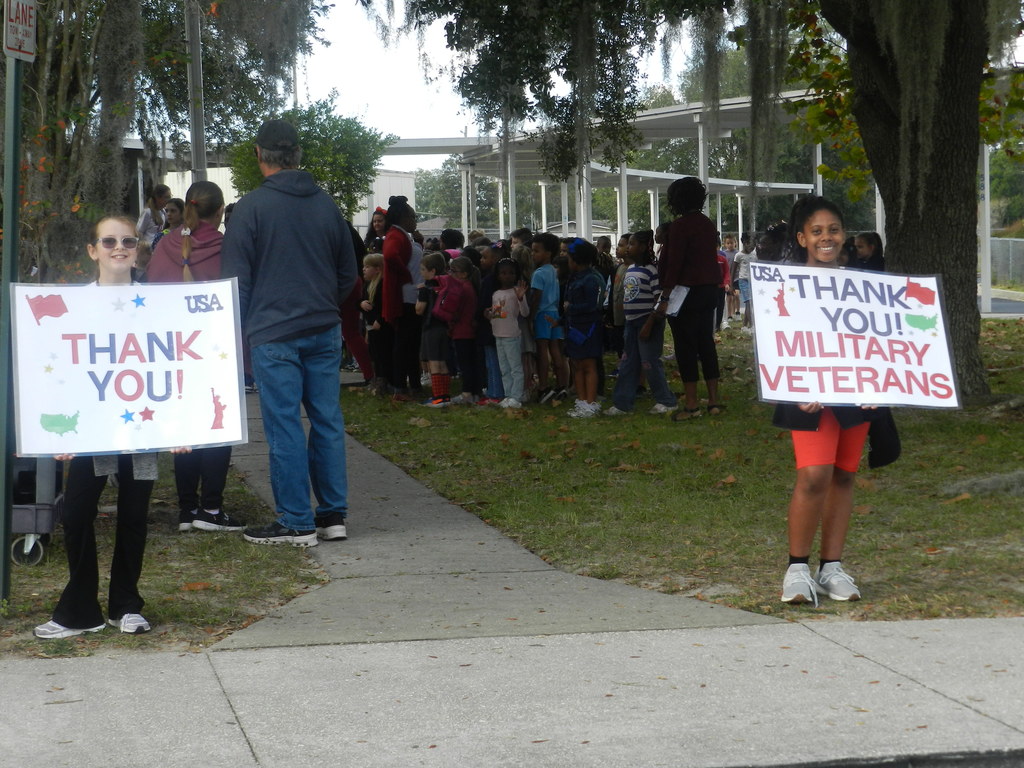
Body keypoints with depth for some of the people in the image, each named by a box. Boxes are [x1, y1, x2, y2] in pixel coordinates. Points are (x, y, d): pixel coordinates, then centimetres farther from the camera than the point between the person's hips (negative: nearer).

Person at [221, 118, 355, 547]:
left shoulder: (251, 207, -8)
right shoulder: (325, 204, 7)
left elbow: (237, 278, -4)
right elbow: (349, 272, 15)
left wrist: (236, 332, 5)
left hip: (274, 334, -5)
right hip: (324, 333, 5)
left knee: (284, 426, -2)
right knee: (327, 420, 9)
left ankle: (296, 523, 1)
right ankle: (333, 515, 12)